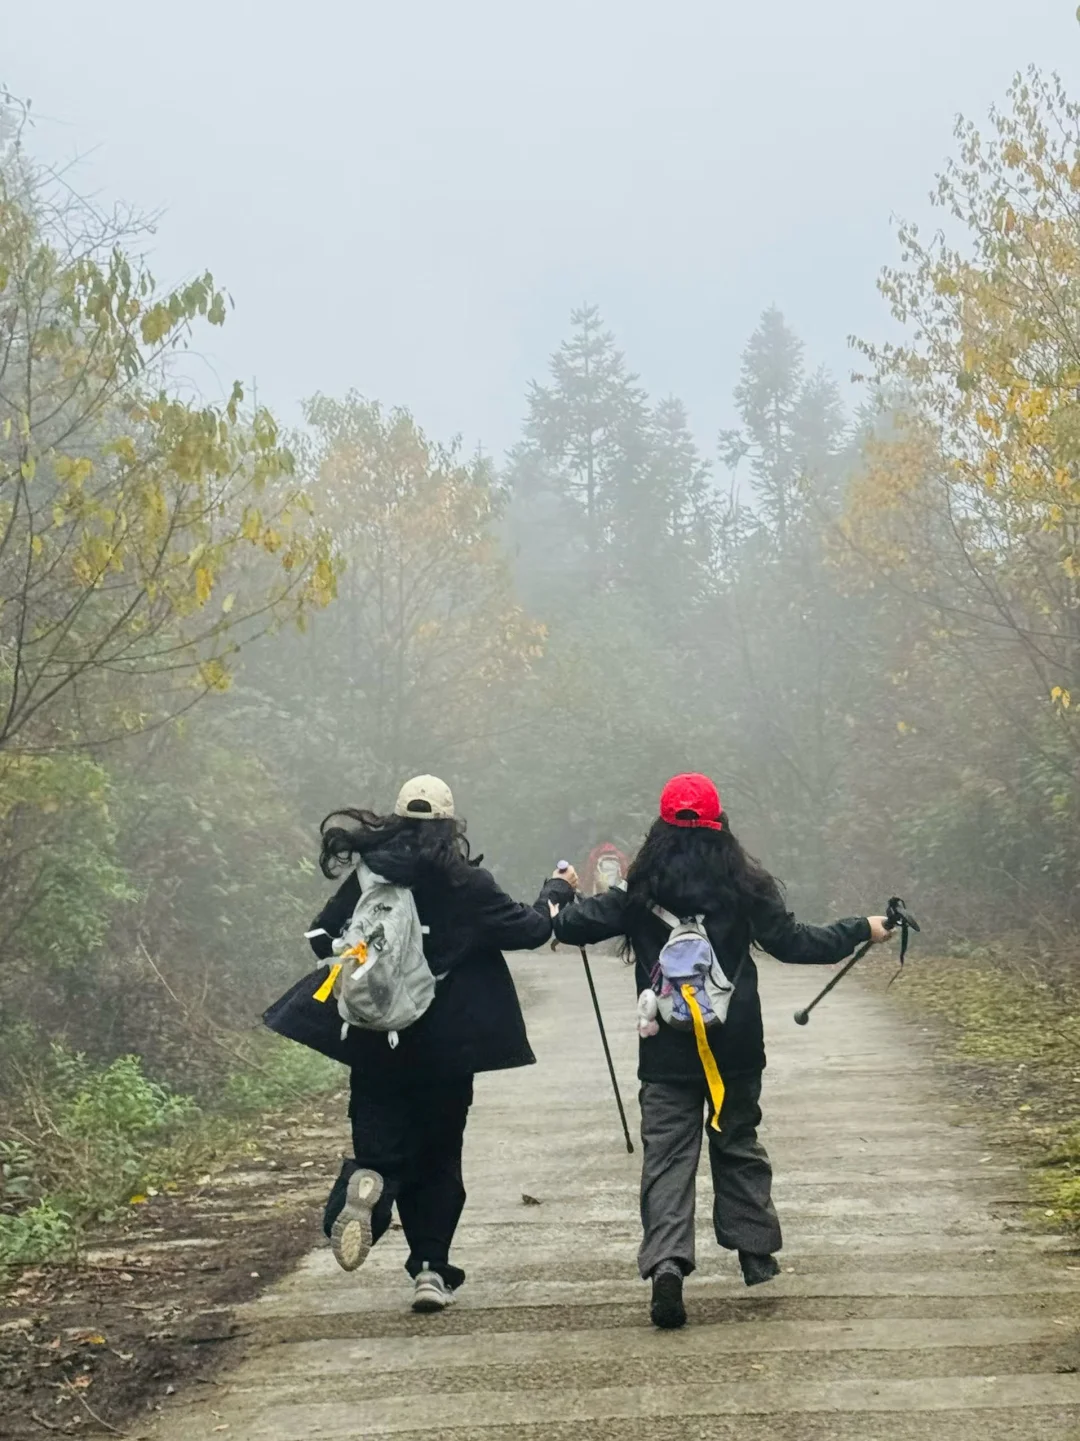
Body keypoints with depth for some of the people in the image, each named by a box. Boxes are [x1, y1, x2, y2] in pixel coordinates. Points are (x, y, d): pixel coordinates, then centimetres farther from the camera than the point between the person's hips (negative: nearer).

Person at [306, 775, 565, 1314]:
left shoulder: (366, 878, -2)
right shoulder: (467, 885, -7)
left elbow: (322, 938, 4)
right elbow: (530, 930, -2)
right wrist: (554, 893, 17)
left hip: (377, 1046, 1)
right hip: (446, 1046, -1)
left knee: (380, 1149, 7)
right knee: (440, 1158, 13)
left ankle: (364, 1184, -28)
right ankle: (432, 1270, 10)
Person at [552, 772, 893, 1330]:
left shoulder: (641, 891, -3)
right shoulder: (744, 885, -4)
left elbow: (573, 926, -3)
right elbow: (793, 942, -2)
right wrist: (863, 929, 10)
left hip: (666, 1052, -1)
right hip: (735, 1047, 1)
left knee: (667, 1155, 0)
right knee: (739, 1147, 18)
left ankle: (666, 1261, -17)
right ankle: (756, 1253, 25)